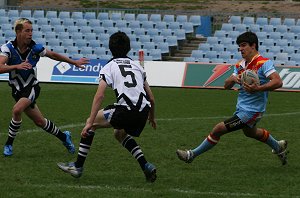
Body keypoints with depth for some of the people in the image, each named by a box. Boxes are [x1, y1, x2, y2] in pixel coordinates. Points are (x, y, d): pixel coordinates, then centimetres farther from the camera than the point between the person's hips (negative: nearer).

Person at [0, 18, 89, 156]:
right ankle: (63, 137, 33)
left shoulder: (36, 48, -11)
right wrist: (17, 66, -44)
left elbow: (54, 55, 8)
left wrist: (74, 62, 15)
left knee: (17, 109, -29)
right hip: (17, 90, 1)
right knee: (39, 121, 7)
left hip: (32, 88, -1)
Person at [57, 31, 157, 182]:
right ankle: (146, 167, 19)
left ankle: (78, 166, 14)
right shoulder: (137, 66, 23)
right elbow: (151, 98, 24)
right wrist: (152, 117, 41)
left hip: (125, 109, -5)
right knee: (120, 134, 33)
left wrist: (90, 123, -7)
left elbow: (99, 96, -6)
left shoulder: (109, 67, 8)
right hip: (143, 110, 6)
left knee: (91, 122, 16)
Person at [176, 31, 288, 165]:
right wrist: (233, 79, -17)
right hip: (241, 108, 10)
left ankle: (192, 154, 0)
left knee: (218, 129, -12)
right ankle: (278, 147, 57)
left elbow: (278, 82, -28)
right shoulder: (240, 65, 6)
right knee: (249, 132, 35)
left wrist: (258, 88, -38)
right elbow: (226, 85, 6)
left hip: (251, 111, -10)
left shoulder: (264, 63, -18)